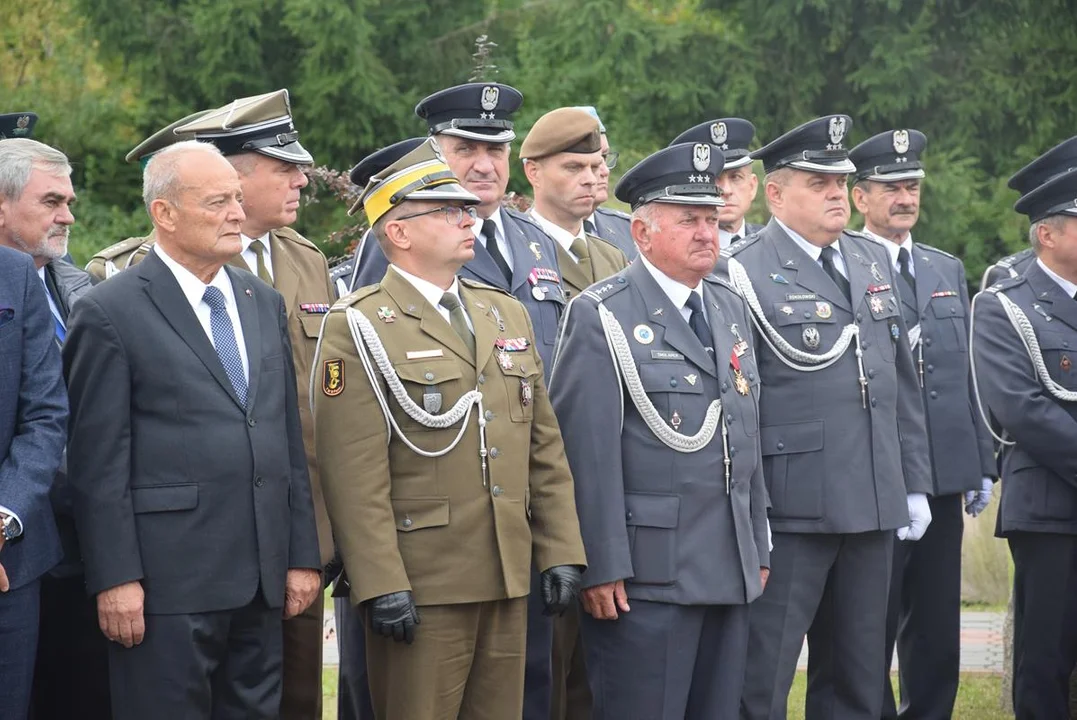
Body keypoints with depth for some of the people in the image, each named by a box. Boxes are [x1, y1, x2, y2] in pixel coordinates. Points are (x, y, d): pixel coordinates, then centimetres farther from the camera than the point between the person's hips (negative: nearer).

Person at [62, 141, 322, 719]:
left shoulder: (265, 303, 16)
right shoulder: (109, 313, -5)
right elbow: (98, 461, -8)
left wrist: (303, 555, 11)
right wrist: (115, 579, -13)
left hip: (262, 582, 6)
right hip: (168, 581, -6)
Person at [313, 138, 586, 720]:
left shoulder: (507, 315, 16)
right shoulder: (359, 328, -6)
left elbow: (544, 447, 16)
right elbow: (355, 474, -13)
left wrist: (560, 551, 9)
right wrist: (382, 584, -18)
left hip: (508, 583, 6)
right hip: (420, 587, -6)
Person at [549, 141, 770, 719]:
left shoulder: (731, 308, 16)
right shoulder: (601, 316, -8)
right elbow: (587, 450, -13)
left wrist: (759, 549, 16)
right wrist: (602, 568, -16)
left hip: (729, 573, 7)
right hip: (645, 575, -7)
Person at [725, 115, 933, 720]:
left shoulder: (873, 260, 14)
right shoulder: (745, 273, -8)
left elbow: (903, 382, 18)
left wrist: (915, 484, 14)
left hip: (875, 508, 7)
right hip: (791, 511, -7)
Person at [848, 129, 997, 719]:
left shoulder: (948, 270, 17)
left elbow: (967, 375, 17)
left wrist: (983, 465, 13)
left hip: (944, 482, 6)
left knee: (937, 638, 10)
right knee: (870, 639, 2)